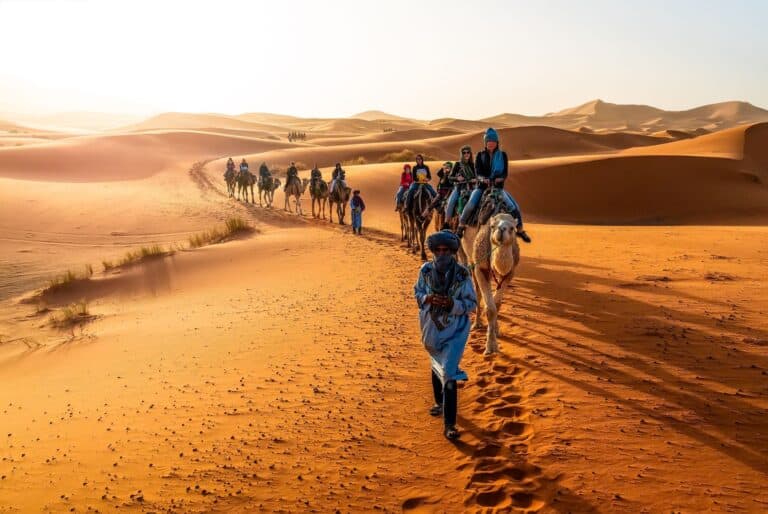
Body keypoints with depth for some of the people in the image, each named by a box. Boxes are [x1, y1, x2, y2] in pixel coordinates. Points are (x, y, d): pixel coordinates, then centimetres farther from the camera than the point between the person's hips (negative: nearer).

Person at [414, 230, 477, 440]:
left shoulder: (462, 274, -14)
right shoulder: (426, 270, -6)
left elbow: (471, 303, -8)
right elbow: (417, 292, 7)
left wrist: (452, 303, -26)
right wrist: (428, 298, -15)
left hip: (454, 330, -4)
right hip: (432, 327, 4)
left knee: (449, 373, -10)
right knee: (436, 366, 23)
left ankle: (449, 425, -4)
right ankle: (440, 402, 49)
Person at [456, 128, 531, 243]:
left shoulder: (502, 155, 4)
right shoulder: (480, 155, 4)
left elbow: (505, 173, -1)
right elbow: (477, 172, -5)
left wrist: (499, 179, -22)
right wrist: (482, 179, -26)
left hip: (498, 186, 1)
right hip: (482, 186, -1)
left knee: (514, 207, -10)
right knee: (470, 204, -25)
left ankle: (520, 230, 8)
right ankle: (461, 227, -9)